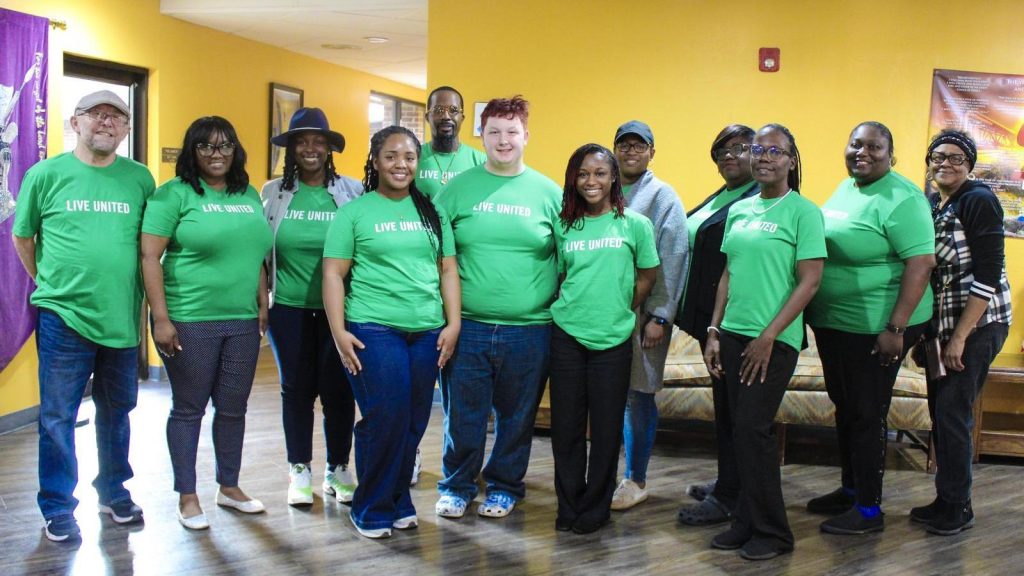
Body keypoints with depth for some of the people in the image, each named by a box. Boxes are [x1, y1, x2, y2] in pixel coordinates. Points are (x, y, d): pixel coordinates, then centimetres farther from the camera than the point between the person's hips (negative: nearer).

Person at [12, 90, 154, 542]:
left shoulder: (140, 179, 2)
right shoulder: (46, 174, -2)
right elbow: (22, 237, 8)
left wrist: (125, 287, 10)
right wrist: (51, 284, 8)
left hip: (122, 319, 2)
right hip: (64, 318, -2)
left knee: (117, 412, 15)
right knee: (58, 417, 5)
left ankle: (114, 493, 32)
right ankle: (58, 508, 17)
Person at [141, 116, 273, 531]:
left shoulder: (248, 195, 11)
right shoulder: (175, 194, -6)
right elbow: (149, 256, -11)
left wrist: (263, 305, 13)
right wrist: (161, 318, -15)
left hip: (242, 322, 5)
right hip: (189, 322, -5)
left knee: (233, 408, 13)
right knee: (189, 409, 6)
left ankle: (229, 487, 28)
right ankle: (187, 496, 17)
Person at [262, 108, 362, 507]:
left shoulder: (352, 191, 0)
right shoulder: (274, 193, 3)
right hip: (289, 308, 1)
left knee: (338, 390, 4)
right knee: (297, 389, 8)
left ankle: (338, 470, 18)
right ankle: (299, 472, 19)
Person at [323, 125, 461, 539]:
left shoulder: (432, 212, 13)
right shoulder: (354, 211, 3)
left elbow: (448, 270, 14)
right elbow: (333, 274, 0)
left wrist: (453, 323, 5)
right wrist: (339, 331, -8)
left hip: (427, 332, 4)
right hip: (373, 329, -4)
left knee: (415, 421, 5)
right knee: (386, 416, -10)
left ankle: (398, 501, 22)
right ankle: (372, 509, 7)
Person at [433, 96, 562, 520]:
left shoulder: (548, 193, 4)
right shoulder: (458, 189, 4)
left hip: (529, 330, 0)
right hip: (466, 325, 0)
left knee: (517, 416, 11)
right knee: (461, 414, 7)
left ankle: (504, 487, 29)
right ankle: (456, 485, 25)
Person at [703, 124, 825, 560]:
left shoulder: (802, 211, -6)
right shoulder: (738, 210, 11)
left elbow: (810, 280, -11)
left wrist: (769, 336, -14)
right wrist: (714, 332, 9)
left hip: (774, 339, -6)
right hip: (734, 334, 6)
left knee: (753, 428, -7)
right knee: (741, 430, 8)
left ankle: (771, 531, 6)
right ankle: (746, 521, 19)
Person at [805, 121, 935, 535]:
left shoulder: (900, 199, -16)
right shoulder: (845, 189, 11)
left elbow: (921, 262, -21)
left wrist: (895, 328, -24)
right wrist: (815, 314, 16)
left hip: (875, 328, -8)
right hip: (832, 323, 8)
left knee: (866, 415, 0)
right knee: (844, 408, 18)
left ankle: (868, 509, 12)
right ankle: (850, 490, 33)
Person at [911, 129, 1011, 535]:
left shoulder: (978, 202, -13)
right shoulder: (929, 205, 9)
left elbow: (988, 275, -18)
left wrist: (960, 337, -19)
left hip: (977, 325, -7)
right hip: (940, 324, 7)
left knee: (952, 414, -6)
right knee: (940, 413, 11)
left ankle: (957, 508, 7)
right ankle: (945, 501, 22)